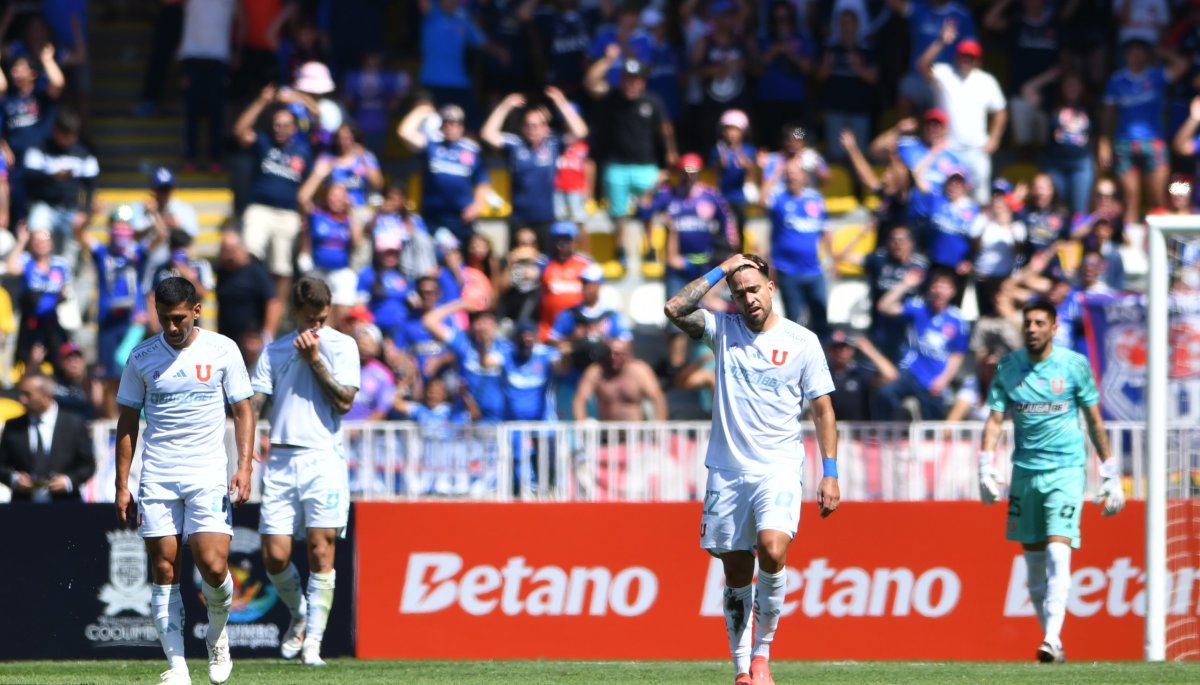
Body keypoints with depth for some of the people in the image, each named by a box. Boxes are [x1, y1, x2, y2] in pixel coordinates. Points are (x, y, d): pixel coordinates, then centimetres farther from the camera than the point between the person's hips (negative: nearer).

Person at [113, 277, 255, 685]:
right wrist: (122, 487, 7)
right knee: (164, 570, -2)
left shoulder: (222, 350, 2)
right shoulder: (143, 357, 5)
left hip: (208, 475, -2)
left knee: (212, 565, -14)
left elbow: (242, 411, 7)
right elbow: (127, 422, 11)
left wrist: (244, 467, -6)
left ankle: (217, 633, 16)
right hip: (157, 477, 2)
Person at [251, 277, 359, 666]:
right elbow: (252, 404, 9)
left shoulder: (342, 345, 5)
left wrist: (314, 359, -7)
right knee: (274, 557, -2)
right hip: (281, 460, 3)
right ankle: (299, 614, 26)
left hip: (323, 458, -3)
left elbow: (344, 401, -5)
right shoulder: (275, 350, 14)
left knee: (320, 551, -8)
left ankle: (312, 642, -5)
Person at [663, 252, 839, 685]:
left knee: (772, 551, -25)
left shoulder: (802, 341, 1)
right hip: (726, 470, 3)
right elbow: (675, 309, -10)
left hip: (778, 470, -3)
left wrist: (830, 474, -1)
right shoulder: (723, 330, 7)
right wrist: (720, 270, -7)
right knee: (736, 574, 4)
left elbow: (822, 410, 5)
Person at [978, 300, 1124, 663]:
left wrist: (1111, 477, 5)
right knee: (1034, 560, 6)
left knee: (1058, 553, -17)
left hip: (1066, 470, -3)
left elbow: (1095, 421, 5)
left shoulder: (1074, 365, -2)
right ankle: (1051, 641, 17)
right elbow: (994, 420, 2)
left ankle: (1052, 640, -22)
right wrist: (986, 470, -13)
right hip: (1025, 471, 3)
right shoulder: (1008, 367, 3)